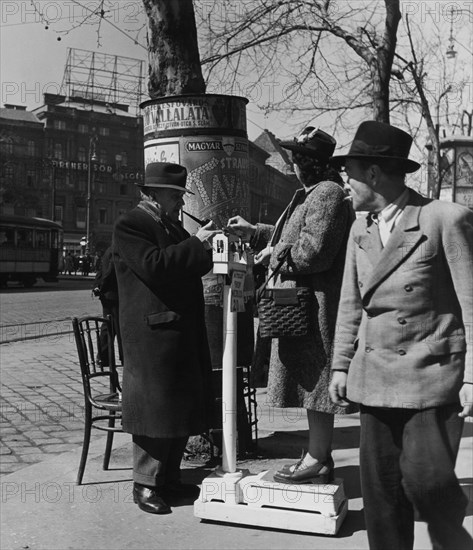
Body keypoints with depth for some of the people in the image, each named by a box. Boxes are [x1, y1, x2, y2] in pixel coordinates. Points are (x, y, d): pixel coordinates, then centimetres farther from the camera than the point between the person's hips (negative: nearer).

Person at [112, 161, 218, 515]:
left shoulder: (173, 227, 18)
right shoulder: (130, 226, -9)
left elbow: (188, 269, 21)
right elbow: (153, 264, -23)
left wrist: (206, 249, 4)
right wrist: (196, 244, -18)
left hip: (184, 335, 9)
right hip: (153, 336, -9)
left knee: (182, 407, 13)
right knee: (155, 408, -1)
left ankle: (170, 478, 26)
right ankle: (146, 485, 14)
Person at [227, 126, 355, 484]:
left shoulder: (327, 194, -16)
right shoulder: (312, 193, 19)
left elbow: (313, 251, -24)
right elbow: (292, 235, 29)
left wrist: (275, 254, -10)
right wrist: (253, 231, 26)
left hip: (315, 304, -11)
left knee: (315, 383, -2)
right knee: (312, 384, 16)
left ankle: (317, 461, 9)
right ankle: (320, 455, 27)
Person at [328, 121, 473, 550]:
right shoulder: (361, 230, 10)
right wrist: (341, 365, 12)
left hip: (434, 373, -5)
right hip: (375, 377, 5)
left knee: (425, 477, -7)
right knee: (380, 487, 7)